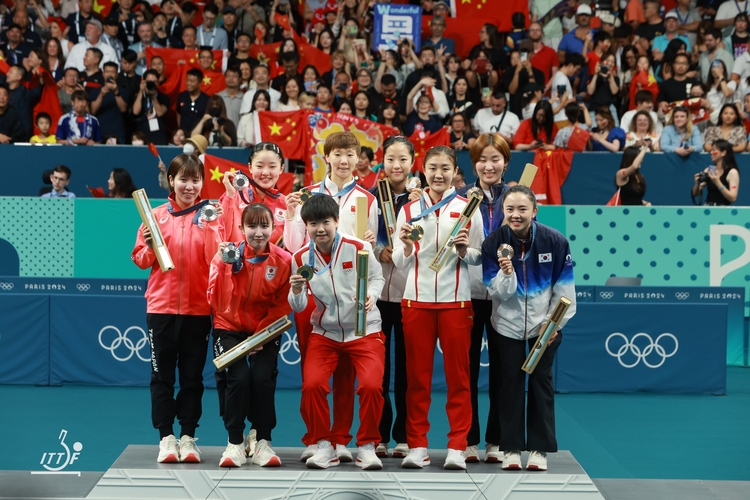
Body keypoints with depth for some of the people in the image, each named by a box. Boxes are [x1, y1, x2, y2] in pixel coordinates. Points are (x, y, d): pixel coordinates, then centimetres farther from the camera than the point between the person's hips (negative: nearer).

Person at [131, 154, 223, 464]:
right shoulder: (157, 215, 5)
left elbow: (215, 259, -7)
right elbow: (140, 260, 6)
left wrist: (209, 227, -20)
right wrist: (150, 246, -13)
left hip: (198, 308, 0)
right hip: (161, 307, 1)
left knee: (192, 376, 5)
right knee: (162, 375, 3)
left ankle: (188, 437, 12)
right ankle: (166, 437, 10)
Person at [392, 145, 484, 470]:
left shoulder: (467, 209, 6)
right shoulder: (409, 209, 9)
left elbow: (478, 257, 6)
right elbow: (400, 262, 8)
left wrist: (464, 250, -14)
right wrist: (406, 245, -12)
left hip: (455, 300, -1)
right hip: (416, 300, 1)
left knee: (458, 375, 1)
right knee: (417, 375, 4)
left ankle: (457, 447, 6)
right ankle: (417, 446, 10)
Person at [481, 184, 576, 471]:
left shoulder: (555, 242, -15)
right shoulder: (494, 243, -14)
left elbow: (564, 288, -6)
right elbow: (498, 293, -15)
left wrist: (555, 324, -9)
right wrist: (505, 273, -35)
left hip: (545, 325, 0)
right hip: (508, 324, 0)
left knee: (541, 382, 5)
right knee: (511, 382, 6)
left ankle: (539, 448, 12)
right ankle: (511, 448, 14)